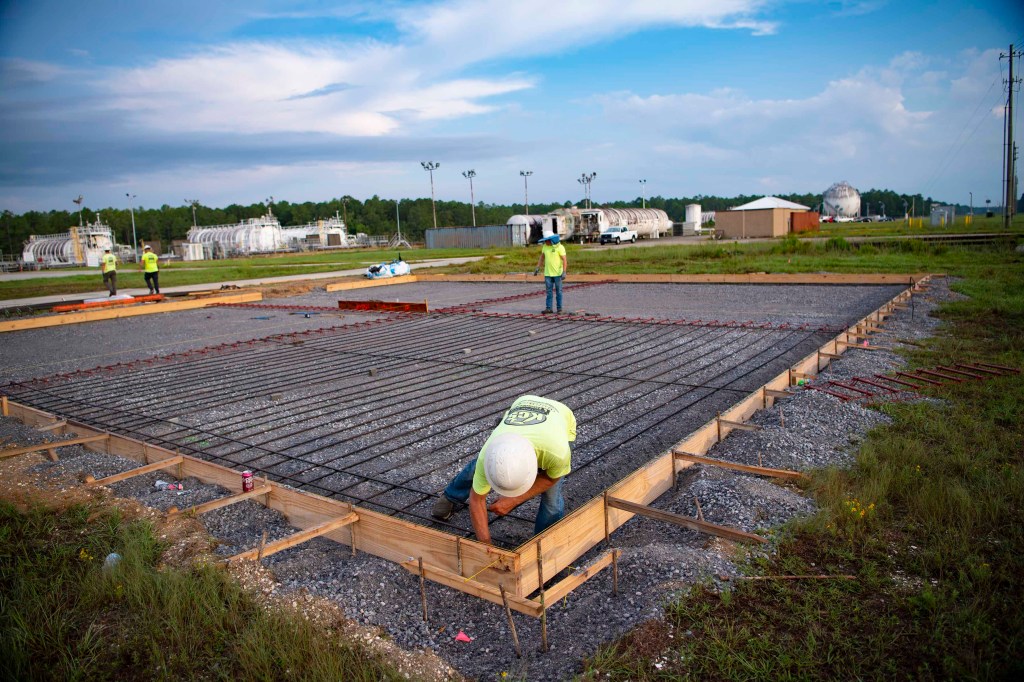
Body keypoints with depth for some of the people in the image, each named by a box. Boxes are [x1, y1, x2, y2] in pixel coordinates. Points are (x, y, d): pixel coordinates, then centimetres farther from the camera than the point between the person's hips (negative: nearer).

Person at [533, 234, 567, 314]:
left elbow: (564, 260, -16)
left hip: (558, 273, -4)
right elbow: (542, 257, 15)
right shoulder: (545, 246, 3)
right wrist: (537, 268, 10)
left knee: (558, 291, 4)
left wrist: (564, 272, -25)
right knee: (548, 291, 0)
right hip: (548, 273, 4)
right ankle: (548, 308, 0)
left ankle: (559, 308, 13)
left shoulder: (560, 247, -13)